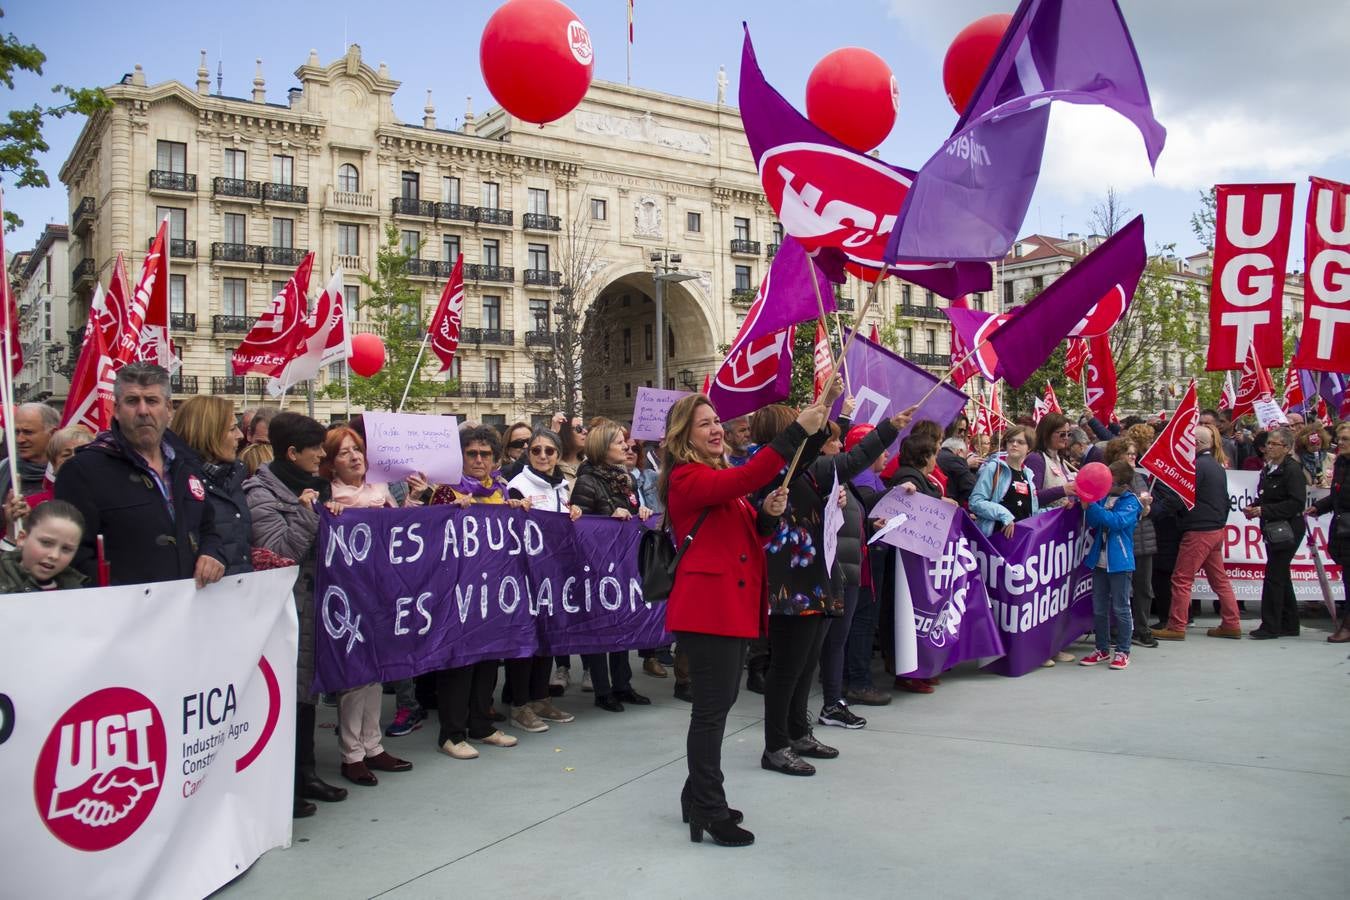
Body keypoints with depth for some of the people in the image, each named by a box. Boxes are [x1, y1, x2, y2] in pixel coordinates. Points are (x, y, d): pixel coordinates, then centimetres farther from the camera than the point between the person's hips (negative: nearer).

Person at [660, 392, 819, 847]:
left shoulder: (719, 477, 19)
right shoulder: (686, 478, -11)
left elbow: (748, 531, 21)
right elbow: (743, 479, -29)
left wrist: (768, 513, -2)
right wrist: (797, 431, -32)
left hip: (733, 604, 10)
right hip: (707, 605, -10)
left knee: (717, 703, 16)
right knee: (712, 707, -5)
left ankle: (698, 797, 28)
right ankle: (710, 812, 4)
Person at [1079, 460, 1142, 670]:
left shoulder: (1130, 502, -9)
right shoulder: (1103, 497, 5)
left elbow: (1117, 521, -25)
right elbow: (1093, 522, -1)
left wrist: (1092, 506, -28)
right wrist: (1087, 505, -19)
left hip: (1119, 562, -6)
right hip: (1100, 561, 6)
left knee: (1120, 608, 3)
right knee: (1099, 608, 12)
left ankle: (1123, 651, 14)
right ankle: (1102, 649, 23)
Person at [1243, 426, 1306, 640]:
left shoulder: (1292, 469, -13)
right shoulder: (1268, 469, 13)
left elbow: (1297, 503, -20)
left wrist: (1264, 510, -22)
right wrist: (1254, 508, 3)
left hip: (1288, 530, -9)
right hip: (1273, 530, 9)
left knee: (1274, 576, -8)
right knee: (1281, 576, 14)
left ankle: (1270, 626, -3)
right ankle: (1289, 624, 23)